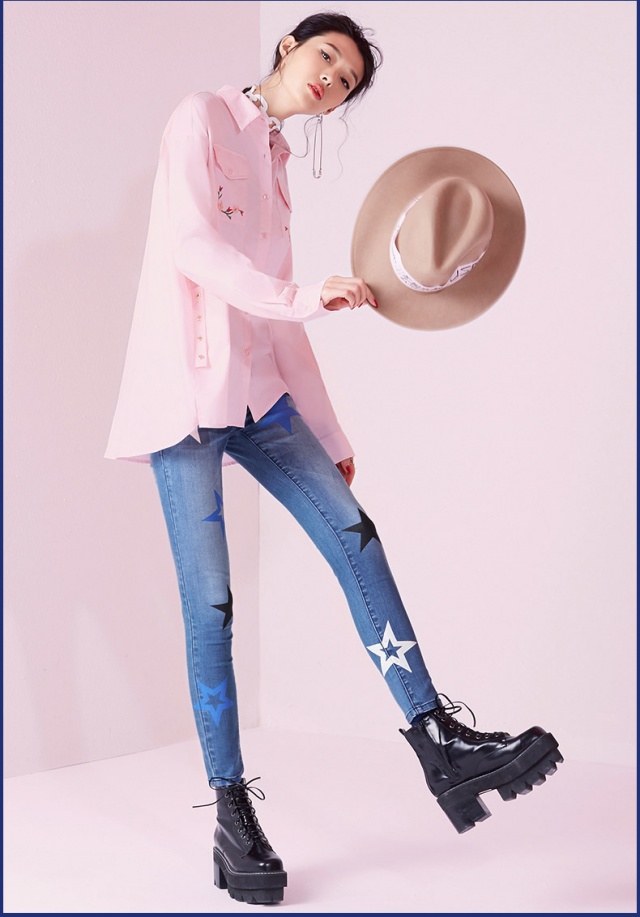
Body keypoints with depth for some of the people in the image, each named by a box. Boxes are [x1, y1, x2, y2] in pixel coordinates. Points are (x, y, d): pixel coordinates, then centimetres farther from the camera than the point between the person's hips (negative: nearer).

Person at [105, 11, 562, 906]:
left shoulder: (275, 162, 21)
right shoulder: (204, 118, 1)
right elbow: (191, 245, -16)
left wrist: (330, 435, 18)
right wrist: (299, 295, -27)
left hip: (256, 394, 7)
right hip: (185, 388, -7)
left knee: (354, 535, -7)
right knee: (210, 602, -6)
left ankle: (439, 741, -7)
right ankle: (230, 812, 2)